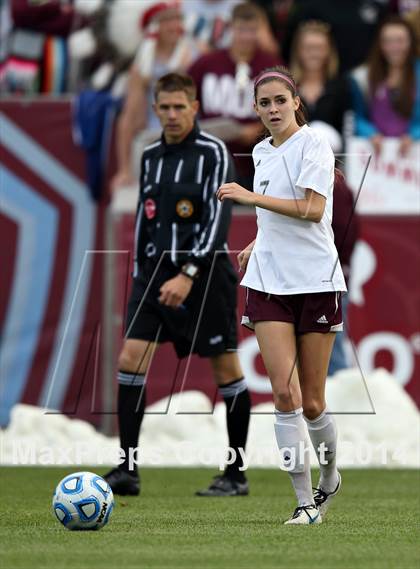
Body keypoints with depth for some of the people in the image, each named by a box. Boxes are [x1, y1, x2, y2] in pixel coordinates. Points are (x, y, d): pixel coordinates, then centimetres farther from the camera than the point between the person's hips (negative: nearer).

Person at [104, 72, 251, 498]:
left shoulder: (213, 153, -8)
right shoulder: (150, 156, 12)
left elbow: (217, 219, -15)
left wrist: (188, 275, -23)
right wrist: (140, 274, 17)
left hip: (205, 272, -6)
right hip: (156, 270, 6)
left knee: (226, 369, 1)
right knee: (129, 359, -8)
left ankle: (236, 474, 10)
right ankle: (127, 470, -6)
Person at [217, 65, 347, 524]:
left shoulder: (313, 145, -8)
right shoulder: (261, 153, 13)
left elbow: (312, 209, -20)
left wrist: (251, 197, -22)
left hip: (316, 280, -5)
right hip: (268, 282, 5)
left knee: (312, 403, 2)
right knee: (284, 394, -10)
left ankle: (330, 477, 30)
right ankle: (306, 503, -7)